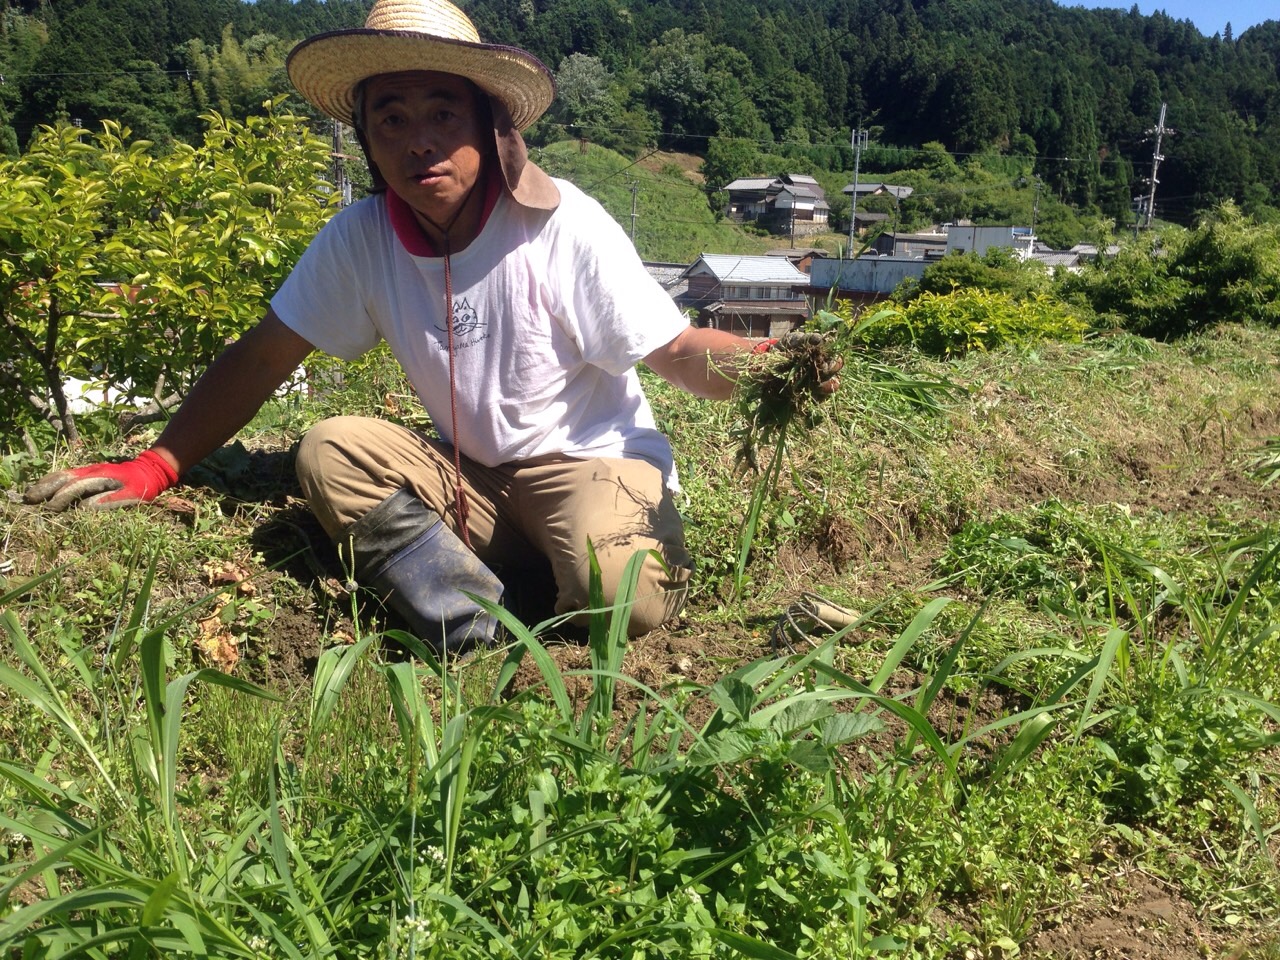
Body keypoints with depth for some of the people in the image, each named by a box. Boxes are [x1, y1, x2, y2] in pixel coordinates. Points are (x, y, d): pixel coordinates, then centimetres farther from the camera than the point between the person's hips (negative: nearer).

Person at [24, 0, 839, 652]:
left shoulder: (563, 228, -18)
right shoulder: (361, 238, -7)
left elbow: (681, 352, -17)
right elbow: (263, 358, 0)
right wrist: (154, 470, -4)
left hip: (592, 462, -4)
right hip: (470, 476, 4)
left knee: (622, 598, -32)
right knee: (329, 451, -19)